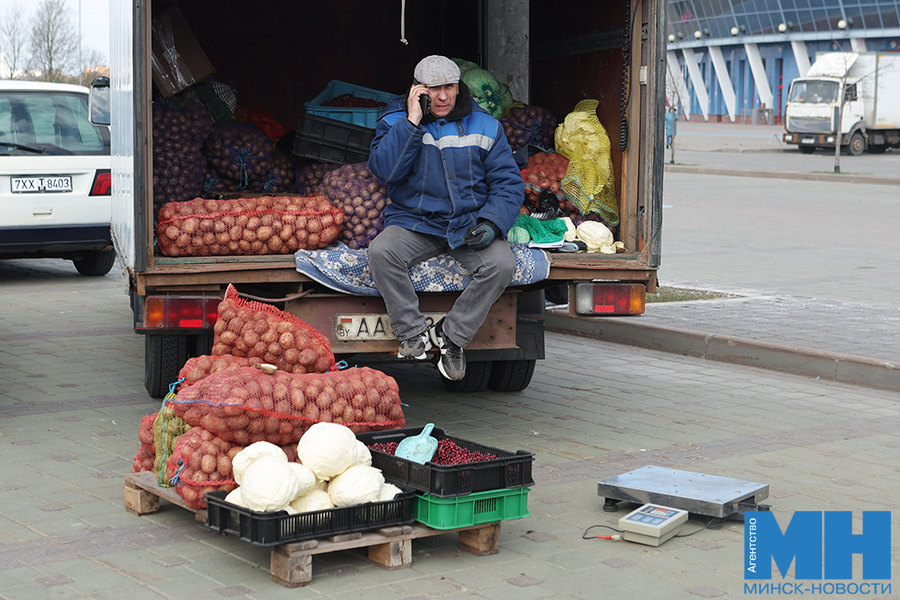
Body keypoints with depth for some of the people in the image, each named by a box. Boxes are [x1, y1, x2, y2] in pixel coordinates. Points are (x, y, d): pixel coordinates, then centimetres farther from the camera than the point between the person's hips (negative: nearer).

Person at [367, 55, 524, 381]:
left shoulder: (484, 127, 5)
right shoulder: (395, 121, 3)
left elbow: (508, 183, 4)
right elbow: (384, 169, -14)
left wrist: (491, 223, -14)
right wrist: (412, 122, -18)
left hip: (469, 223, 1)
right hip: (414, 221, 0)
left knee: (501, 263, -28)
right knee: (380, 251, -31)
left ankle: (452, 333, -11)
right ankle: (413, 331, -15)